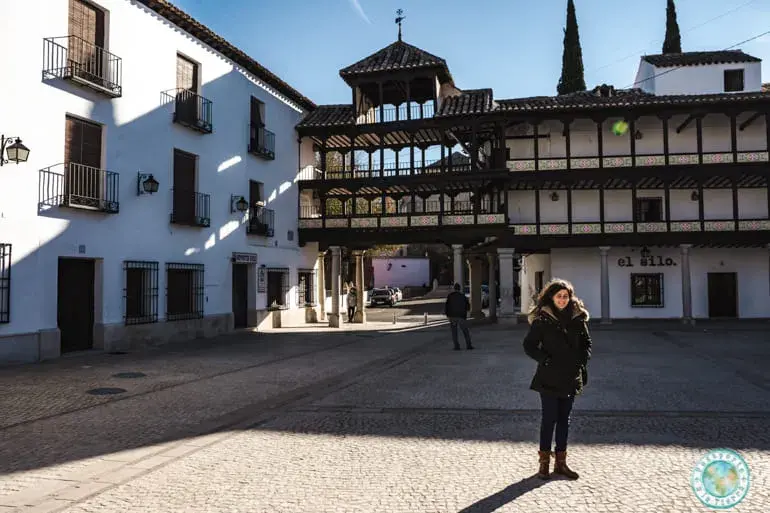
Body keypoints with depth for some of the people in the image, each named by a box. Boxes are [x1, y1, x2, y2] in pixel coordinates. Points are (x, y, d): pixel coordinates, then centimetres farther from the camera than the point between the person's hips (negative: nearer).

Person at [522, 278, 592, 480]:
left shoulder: (577, 318, 5)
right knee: (549, 418, 0)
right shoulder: (542, 320, -6)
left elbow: (586, 342, 16)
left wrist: (583, 359, 0)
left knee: (564, 419, 11)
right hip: (549, 378, -4)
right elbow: (529, 345, -4)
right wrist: (545, 359, -15)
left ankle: (560, 462, 21)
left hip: (571, 378, 4)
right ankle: (544, 461, 12)